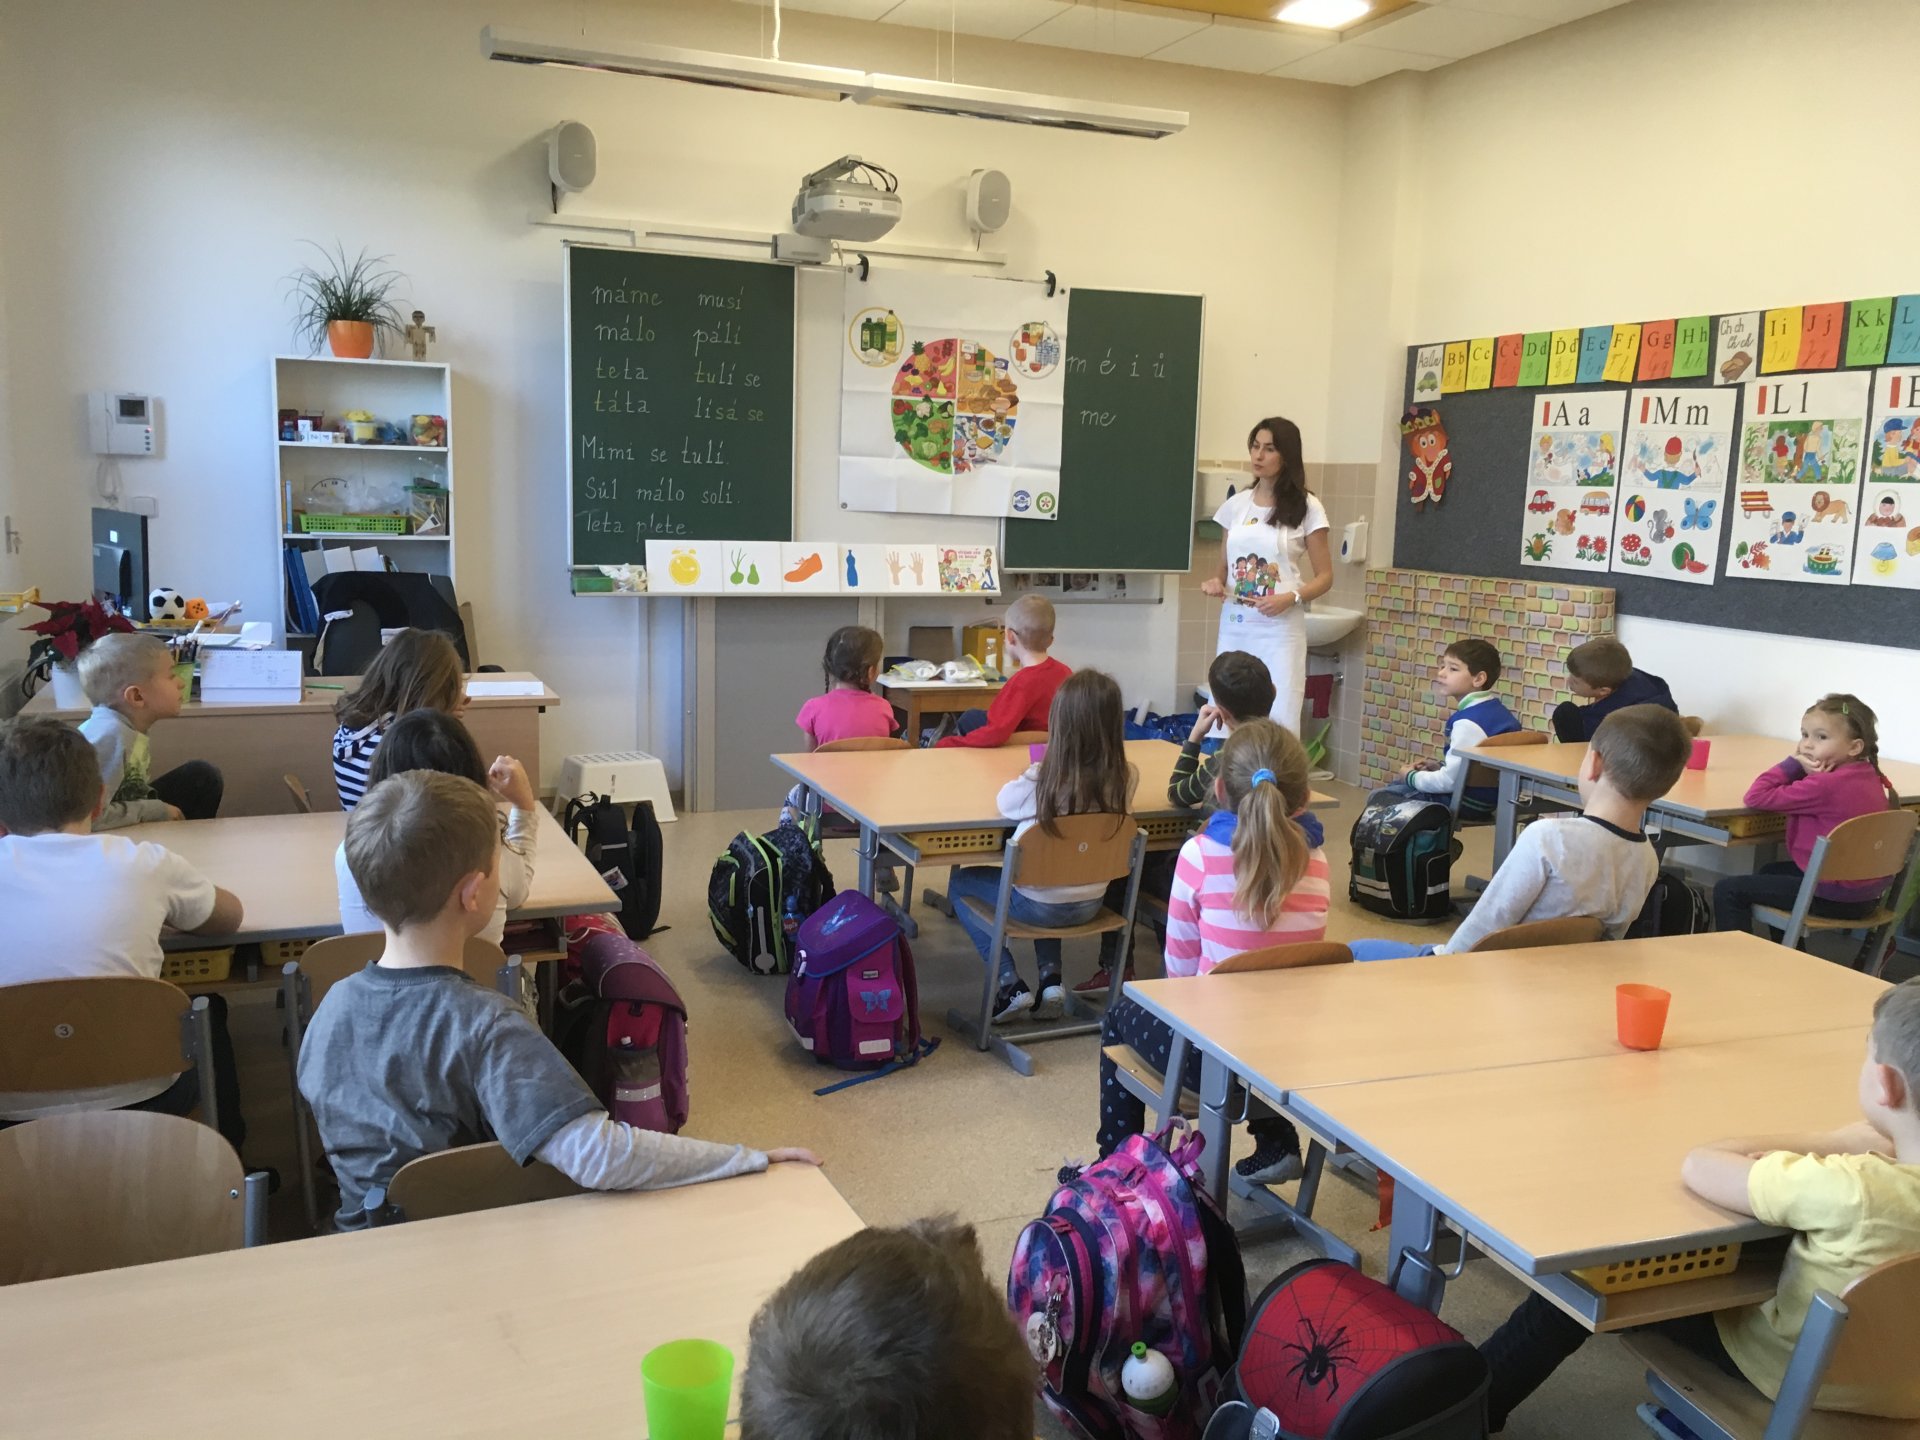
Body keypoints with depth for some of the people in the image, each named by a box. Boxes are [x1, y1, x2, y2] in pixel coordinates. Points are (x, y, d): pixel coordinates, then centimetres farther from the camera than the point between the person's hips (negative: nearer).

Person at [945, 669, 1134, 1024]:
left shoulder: (1042, 778, -25)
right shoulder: (1124, 778, -15)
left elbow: (1006, 801, -4)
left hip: (1037, 905, -4)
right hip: (1089, 904, 5)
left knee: (961, 882, 22)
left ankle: (1011, 984, 11)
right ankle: (1051, 977, 20)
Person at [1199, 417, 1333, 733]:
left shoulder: (1306, 507, -2)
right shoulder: (1236, 504, 10)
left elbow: (1324, 577, 0)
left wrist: (1291, 598, -19)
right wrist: (1216, 582, -4)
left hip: (1280, 631, -4)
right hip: (1234, 627, 4)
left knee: (1278, 725, -7)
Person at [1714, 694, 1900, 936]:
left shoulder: (1825, 785, -23)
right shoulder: (1870, 776, 3)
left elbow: (1757, 796, -21)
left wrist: (1794, 764, -14)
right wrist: (1806, 773, -7)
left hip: (1834, 897, -10)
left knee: (1729, 891, -6)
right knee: (1770, 872, 34)